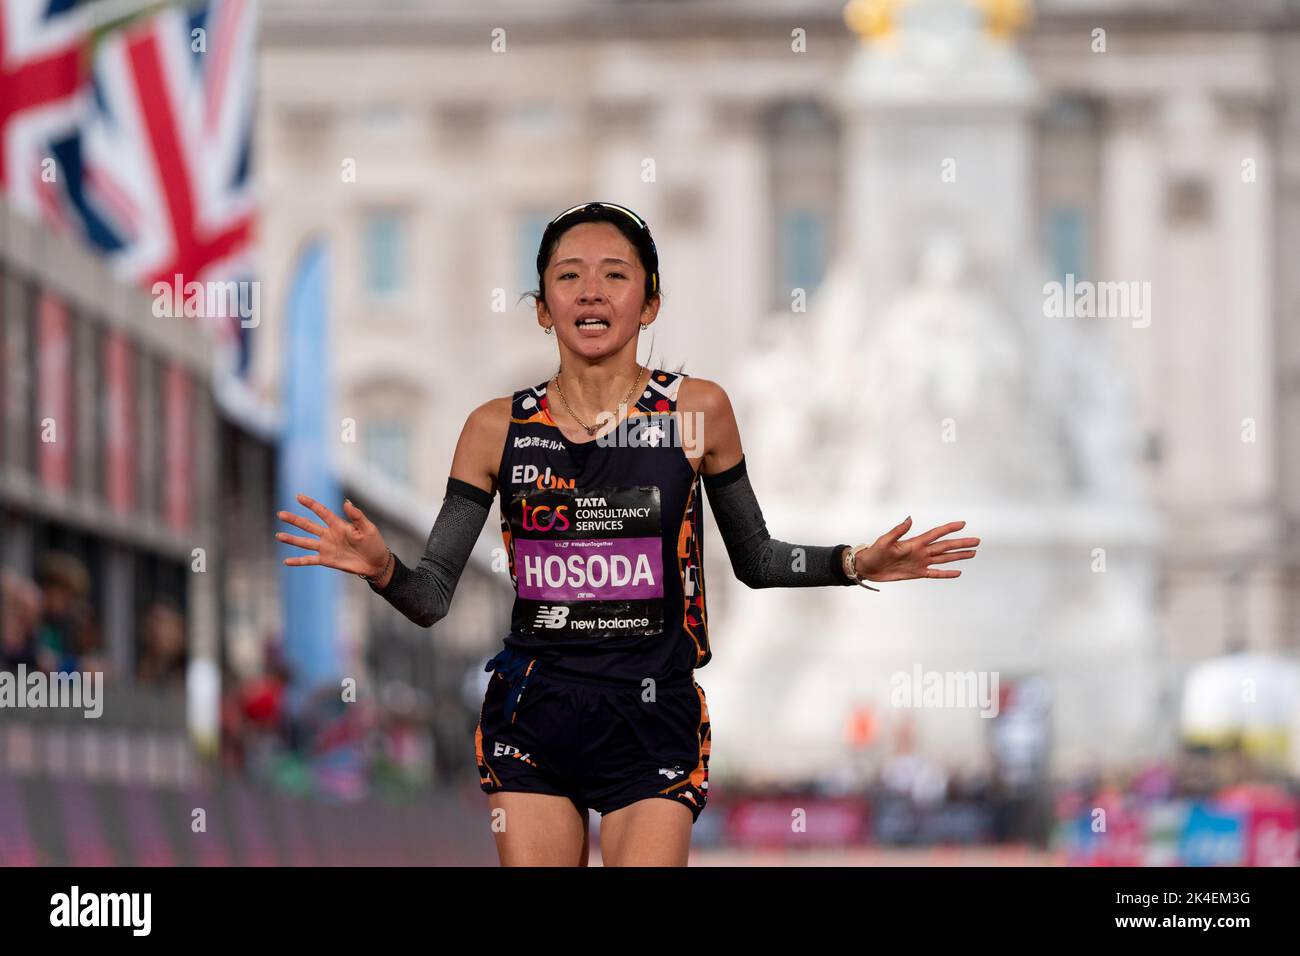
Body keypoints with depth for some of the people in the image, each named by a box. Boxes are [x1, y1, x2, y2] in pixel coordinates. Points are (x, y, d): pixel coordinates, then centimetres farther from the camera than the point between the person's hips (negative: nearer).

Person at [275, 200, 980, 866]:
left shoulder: (697, 411, -2)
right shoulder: (498, 429, 0)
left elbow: (754, 560, 10)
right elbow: (433, 597, 2)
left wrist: (855, 564, -5)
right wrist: (383, 570, -20)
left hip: (652, 721, -1)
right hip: (530, 720, 2)